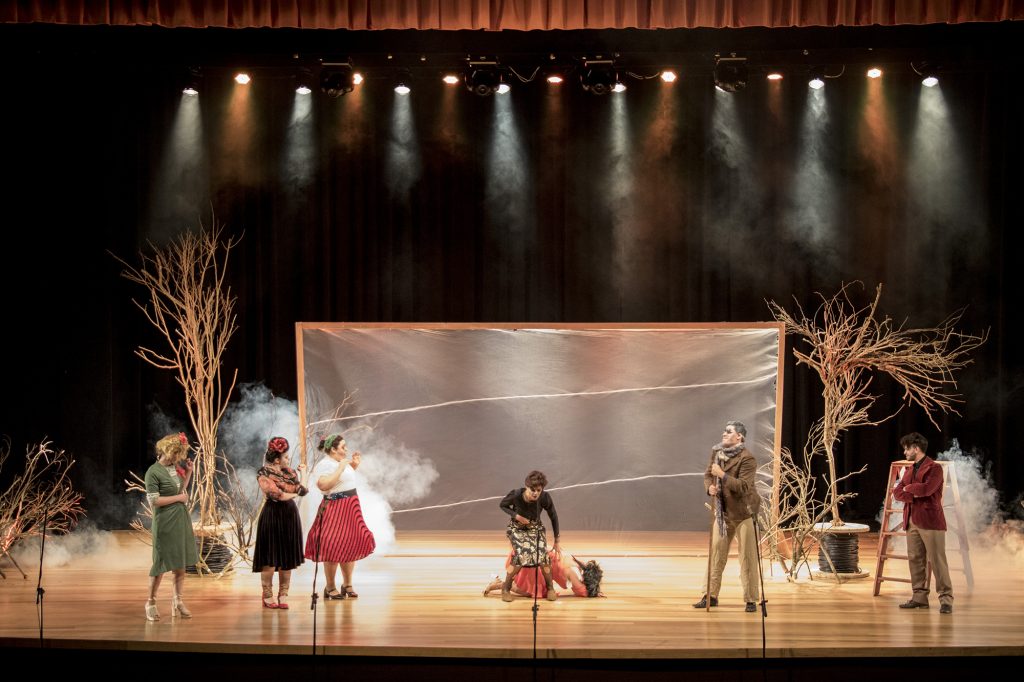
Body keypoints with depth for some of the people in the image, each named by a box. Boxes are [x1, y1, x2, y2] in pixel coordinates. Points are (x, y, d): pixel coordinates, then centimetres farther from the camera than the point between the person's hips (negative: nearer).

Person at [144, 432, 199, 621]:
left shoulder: (175, 467, 8)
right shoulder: (153, 472, -13)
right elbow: (153, 500, -17)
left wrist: (188, 472, 8)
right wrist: (178, 498, -12)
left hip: (182, 520, 7)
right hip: (165, 523, -7)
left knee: (181, 563, 9)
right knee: (161, 563, -1)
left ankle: (177, 600, 17)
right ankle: (151, 602, 11)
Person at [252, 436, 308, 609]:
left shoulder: (289, 472, 14)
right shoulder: (264, 474, -6)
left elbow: (303, 489, 5)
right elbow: (276, 494, -17)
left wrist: (302, 472, 16)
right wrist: (294, 493, -3)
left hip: (290, 515, 6)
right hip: (273, 515, -6)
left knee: (287, 557, 5)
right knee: (270, 559, -4)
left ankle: (283, 595, 10)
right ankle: (268, 596, 2)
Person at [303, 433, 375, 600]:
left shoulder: (340, 462, 12)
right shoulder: (324, 465, -15)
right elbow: (323, 485, -32)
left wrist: (354, 465, 17)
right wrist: (341, 467, -26)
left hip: (351, 508, 9)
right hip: (335, 509, -9)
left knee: (350, 546, 12)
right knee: (334, 548, -6)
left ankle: (347, 584, 22)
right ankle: (330, 588, 3)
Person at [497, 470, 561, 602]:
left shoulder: (545, 498, -26)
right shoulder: (516, 495, -29)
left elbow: (553, 517, -9)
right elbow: (502, 505, -7)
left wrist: (556, 542, -2)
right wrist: (516, 516, -25)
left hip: (536, 528, 2)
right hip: (517, 528, -2)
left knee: (542, 556, -19)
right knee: (520, 555, -25)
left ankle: (550, 588, 7)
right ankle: (506, 588, -4)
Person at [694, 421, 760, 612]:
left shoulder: (747, 459, -19)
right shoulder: (716, 452, 3)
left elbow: (743, 486, -26)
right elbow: (708, 474, 10)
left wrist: (722, 475, -32)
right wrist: (710, 487, -11)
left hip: (743, 512, -7)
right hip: (722, 511, 7)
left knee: (747, 557, -2)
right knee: (715, 552, 8)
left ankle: (751, 600, 5)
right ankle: (710, 595, 17)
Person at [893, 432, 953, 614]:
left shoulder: (934, 468, -6)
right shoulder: (909, 469, 19)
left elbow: (926, 489, -21)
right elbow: (897, 492, 11)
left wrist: (908, 487, -4)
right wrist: (913, 495, -9)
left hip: (930, 520, -8)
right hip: (911, 521, 8)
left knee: (937, 560, -8)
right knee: (915, 559, 8)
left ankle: (946, 599, -7)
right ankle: (920, 597, 13)